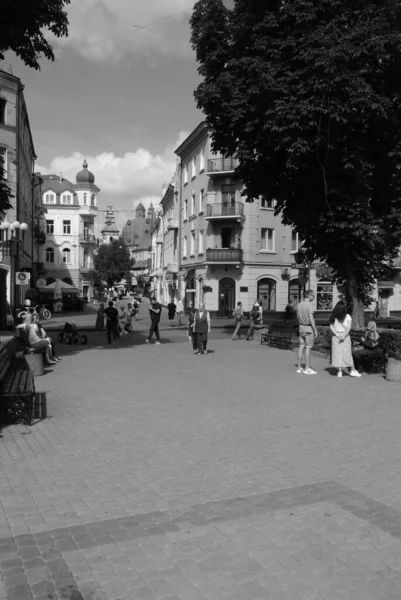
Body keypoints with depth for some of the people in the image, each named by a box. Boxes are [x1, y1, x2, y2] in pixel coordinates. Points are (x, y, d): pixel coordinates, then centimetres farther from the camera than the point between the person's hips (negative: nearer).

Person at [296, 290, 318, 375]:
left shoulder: (299, 305, 8)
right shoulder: (309, 305, -15)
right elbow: (311, 319, -18)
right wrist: (315, 330, -12)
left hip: (301, 328, 7)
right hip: (309, 328, -7)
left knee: (301, 347, 9)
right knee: (308, 348, -2)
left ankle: (299, 367, 13)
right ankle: (307, 368, 1)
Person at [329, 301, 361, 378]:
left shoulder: (347, 317, -2)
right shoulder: (334, 317, -1)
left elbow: (348, 328, -7)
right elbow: (331, 327, -6)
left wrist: (343, 336, -15)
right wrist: (337, 335, -13)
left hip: (345, 337, -1)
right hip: (336, 337, 1)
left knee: (347, 354, -2)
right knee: (337, 354, -1)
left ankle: (353, 371, 0)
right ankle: (339, 371, 1)